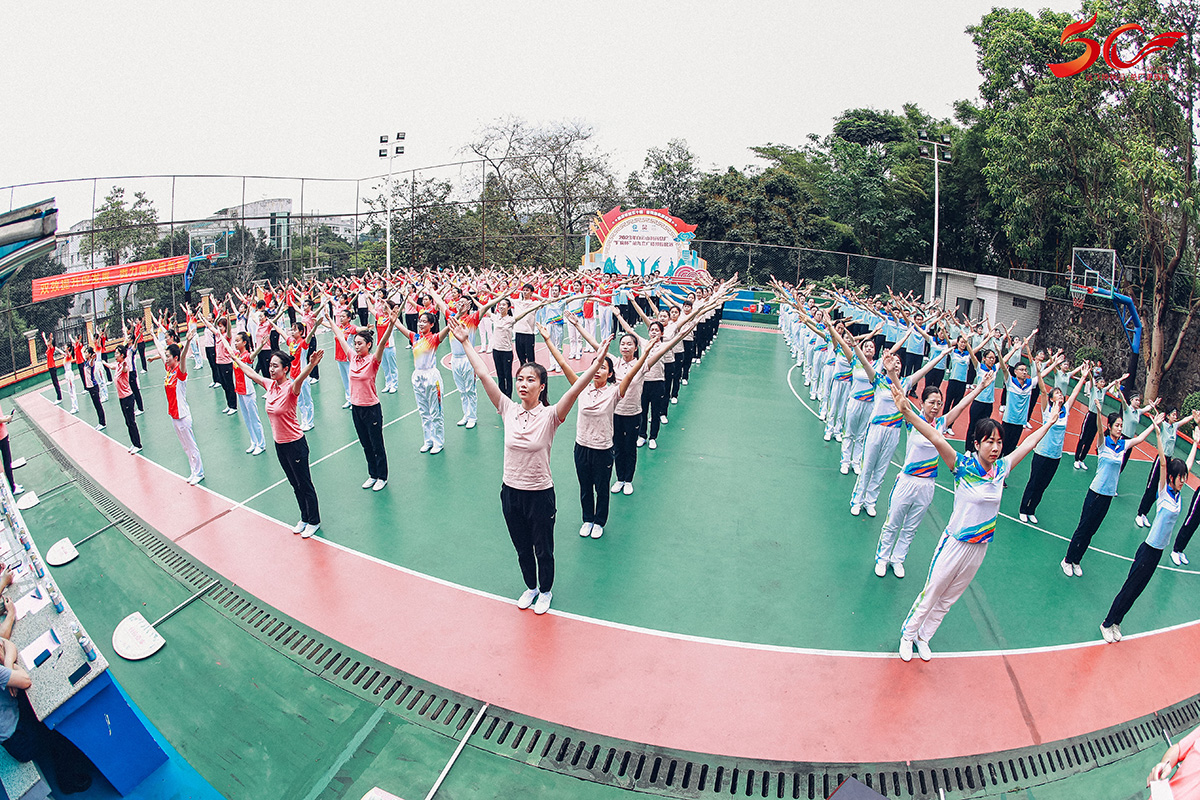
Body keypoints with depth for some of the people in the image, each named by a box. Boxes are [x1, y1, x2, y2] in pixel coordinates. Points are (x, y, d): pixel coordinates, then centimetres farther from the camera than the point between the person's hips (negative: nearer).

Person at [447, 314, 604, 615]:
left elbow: (576, 388, -31)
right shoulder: (508, 410, -7)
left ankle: (545, 591, 43)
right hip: (510, 491, 3)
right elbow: (483, 374, -9)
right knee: (522, 548, 22)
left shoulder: (550, 416, -16)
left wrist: (597, 363, -43)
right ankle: (530, 587, 48)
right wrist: (465, 342, -10)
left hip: (540, 494, -3)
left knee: (543, 550, 17)